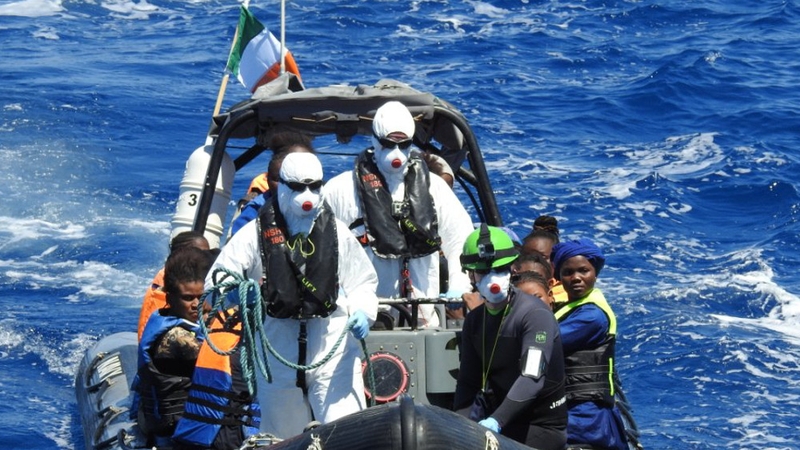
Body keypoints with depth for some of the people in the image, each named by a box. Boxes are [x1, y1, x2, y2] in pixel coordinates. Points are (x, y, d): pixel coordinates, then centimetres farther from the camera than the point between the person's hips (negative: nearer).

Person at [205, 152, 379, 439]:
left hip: (332, 348, 0)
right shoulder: (256, 233, 2)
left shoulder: (336, 232, 9)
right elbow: (217, 280, -1)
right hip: (276, 349, 0)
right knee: (281, 436, 9)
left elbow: (362, 282, 17)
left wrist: (362, 312, -4)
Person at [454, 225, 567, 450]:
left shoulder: (535, 314, -15)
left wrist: (495, 421, -37)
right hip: (500, 421, 7)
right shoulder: (474, 321, 8)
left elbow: (532, 379, -26)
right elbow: (468, 383, 5)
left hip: (542, 428, -7)